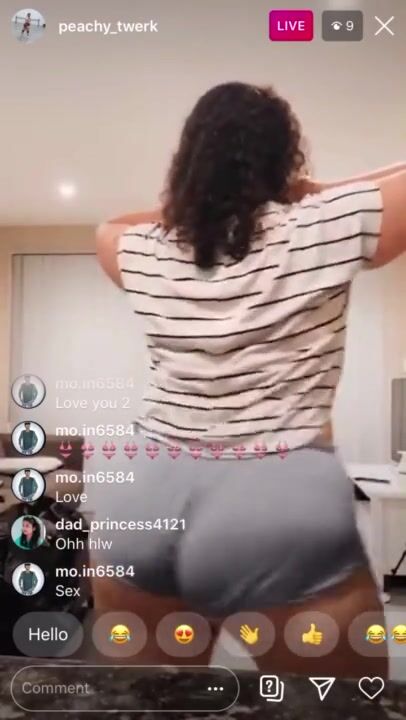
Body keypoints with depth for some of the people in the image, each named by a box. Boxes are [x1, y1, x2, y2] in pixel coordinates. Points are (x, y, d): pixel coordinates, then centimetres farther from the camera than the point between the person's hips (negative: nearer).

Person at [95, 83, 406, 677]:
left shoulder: (146, 252, 7)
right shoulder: (322, 232, -3)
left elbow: (108, 227, 30)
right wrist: (313, 193, 12)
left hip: (142, 502, 4)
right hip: (286, 505, -3)